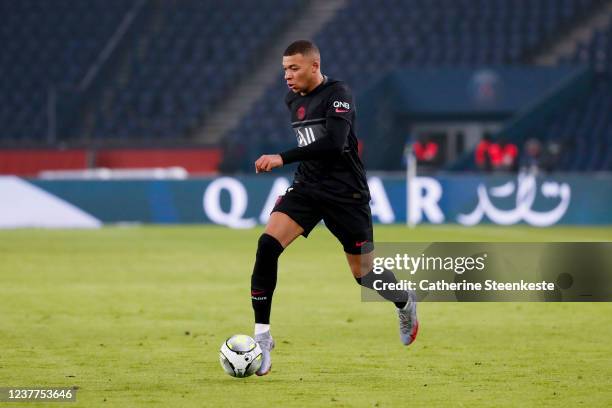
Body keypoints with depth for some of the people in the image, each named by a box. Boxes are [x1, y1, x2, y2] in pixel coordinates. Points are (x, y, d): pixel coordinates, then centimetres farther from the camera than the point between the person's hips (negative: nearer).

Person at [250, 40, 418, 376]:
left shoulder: (338, 94, -14)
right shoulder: (292, 99, 9)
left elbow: (334, 142, -28)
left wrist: (283, 158, -31)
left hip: (346, 193, -5)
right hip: (307, 188, 5)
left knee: (364, 272, 4)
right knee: (267, 245, -19)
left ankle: (405, 302, 40)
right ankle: (262, 336, -15)